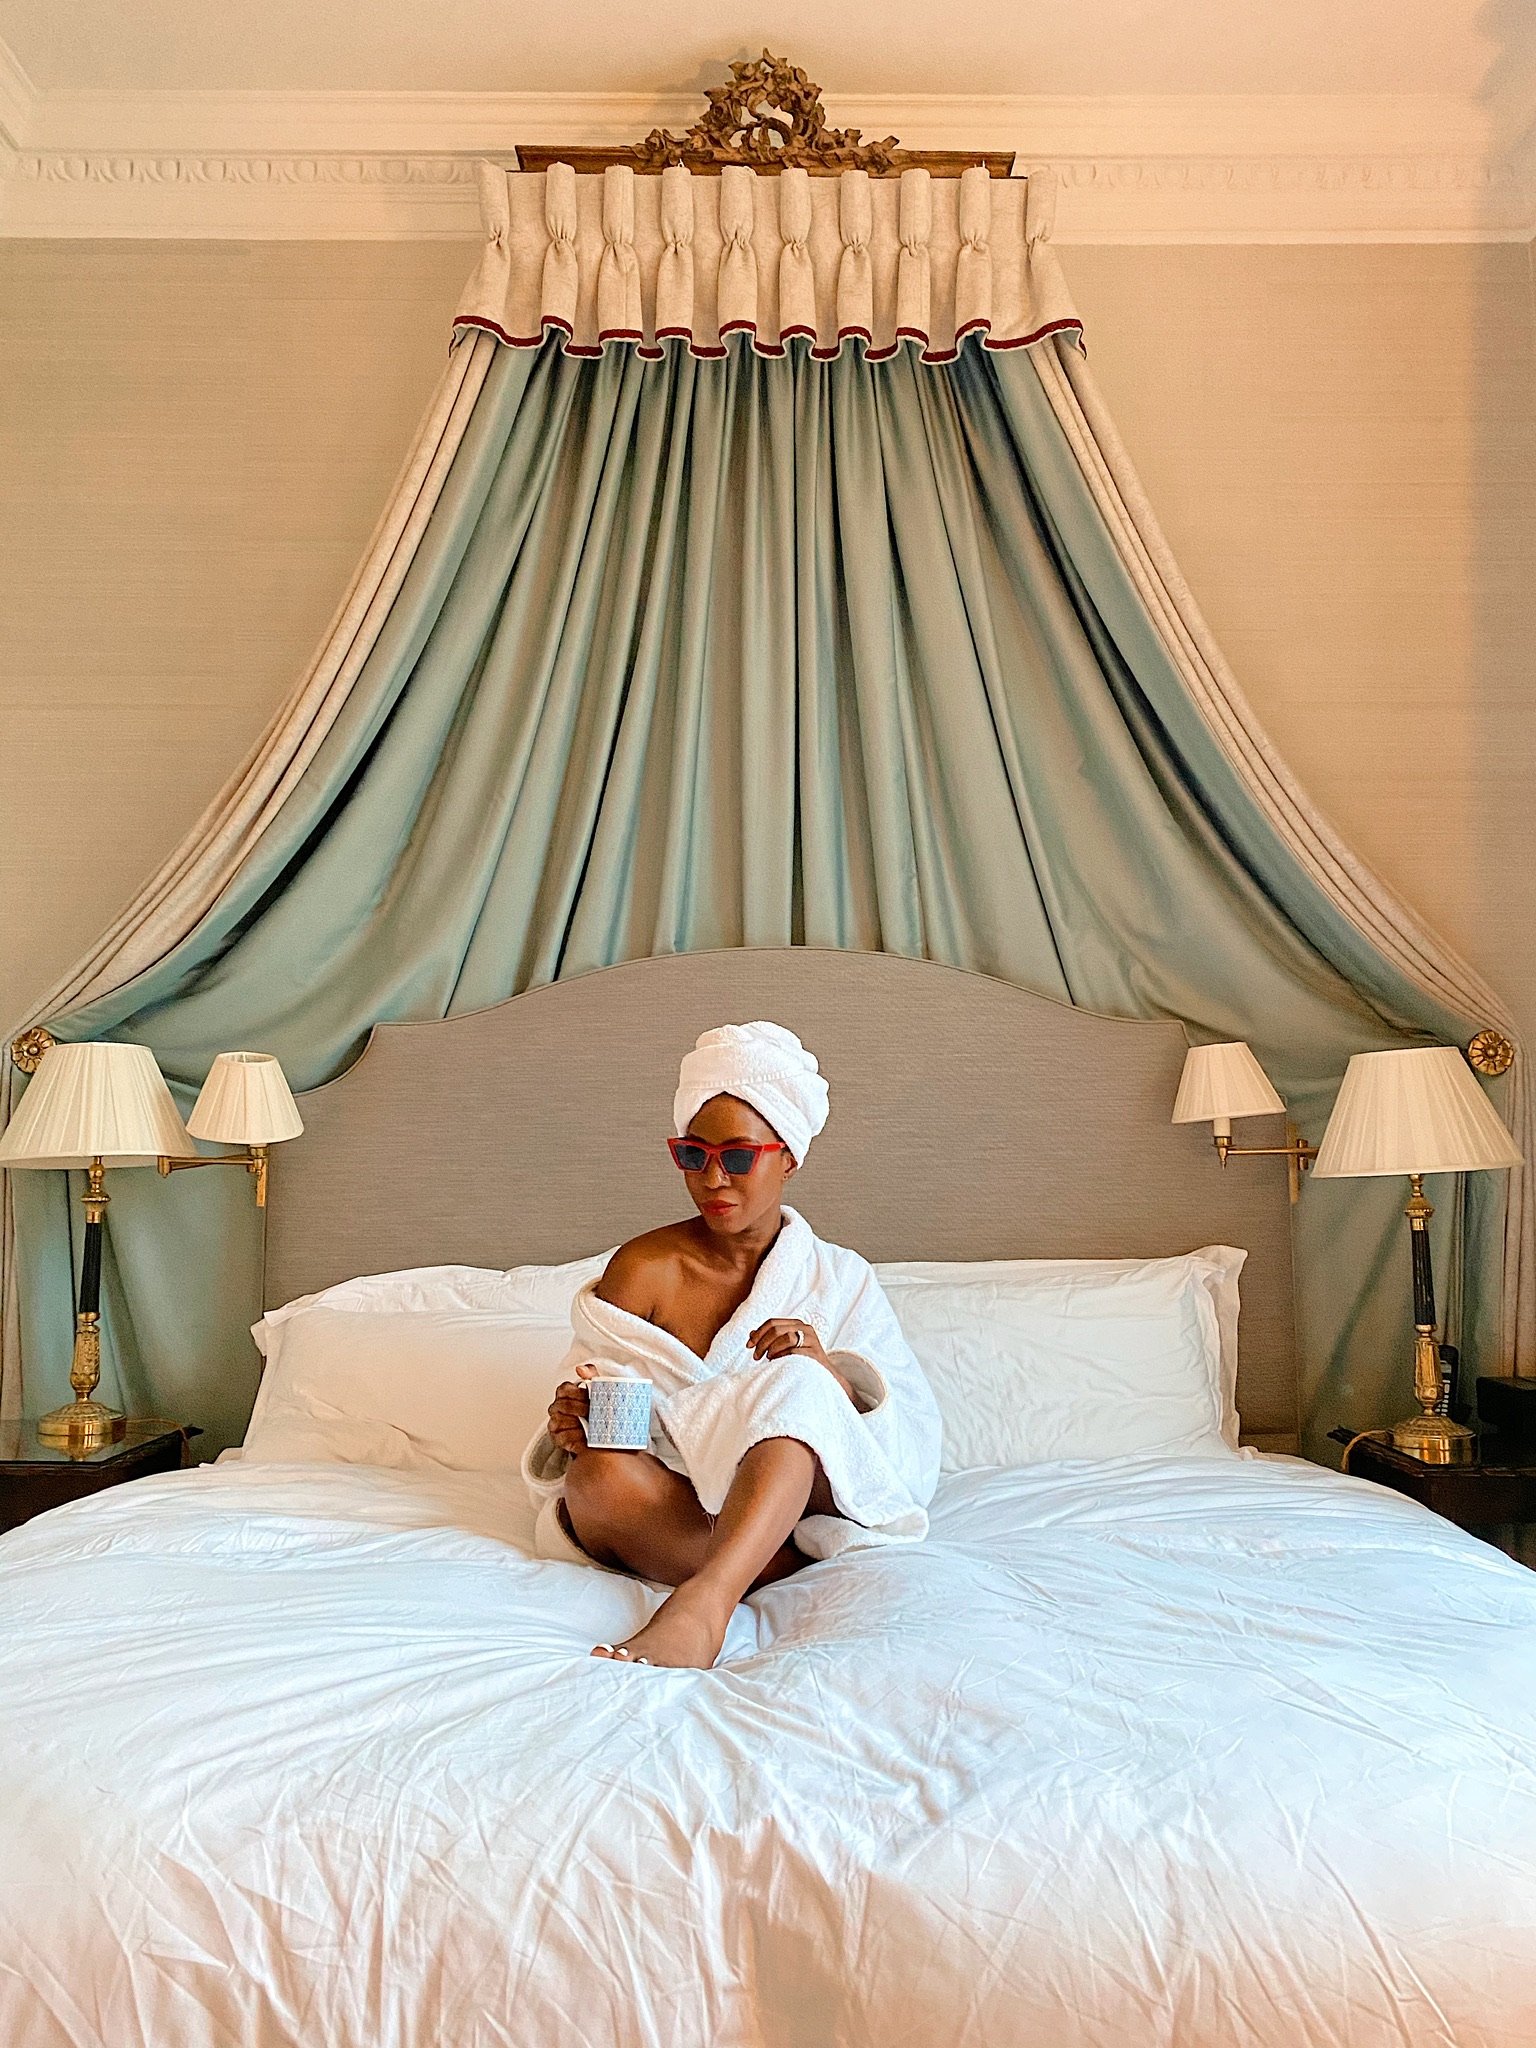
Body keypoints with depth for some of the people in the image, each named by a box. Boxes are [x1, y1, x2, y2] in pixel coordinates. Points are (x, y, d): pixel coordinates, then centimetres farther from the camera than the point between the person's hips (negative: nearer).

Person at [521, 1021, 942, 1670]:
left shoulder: (839, 1278, 7)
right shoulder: (641, 1268, 4)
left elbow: (914, 1430, -1)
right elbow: (590, 1405, 3)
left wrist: (829, 1373, -22)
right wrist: (574, 1426, -23)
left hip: (802, 1490, 0)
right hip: (671, 1502, 1)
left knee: (795, 1386, -32)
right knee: (597, 1477, -33)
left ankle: (704, 1600, -47)